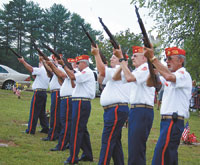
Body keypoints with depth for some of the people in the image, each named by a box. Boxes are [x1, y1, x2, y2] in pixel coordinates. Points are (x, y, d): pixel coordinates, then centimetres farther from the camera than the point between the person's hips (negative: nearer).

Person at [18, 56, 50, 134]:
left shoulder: (41, 70, -12)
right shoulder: (47, 71, 14)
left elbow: (31, 69, -22)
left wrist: (23, 61, -14)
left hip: (38, 92, -9)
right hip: (44, 92, 9)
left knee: (34, 112, -4)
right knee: (42, 112, 15)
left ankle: (30, 130, -2)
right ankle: (45, 128, 16)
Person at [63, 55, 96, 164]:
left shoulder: (88, 72, -10)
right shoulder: (83, 73, 22)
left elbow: (73, 77, -23)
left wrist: (64, 66, -16)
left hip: (81, 103, -11)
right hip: (80, 103, 11)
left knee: (76, 130, -10)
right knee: (82, 129, 15)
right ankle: (87, 155, 22)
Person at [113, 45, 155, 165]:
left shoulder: (146, 68, -10)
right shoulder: (137, 71, 20)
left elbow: (129, 78, -25)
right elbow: (116, 77, 18)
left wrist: (122, 59, -16)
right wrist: (122, 61, 4)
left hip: (143, 111, -10)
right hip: (135, 110, 10)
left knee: (137, 147, -11)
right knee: (133, 145, 16)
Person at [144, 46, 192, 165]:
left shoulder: (184, 75, -9)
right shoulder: (170, 75, 18)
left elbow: (169, 77, -30)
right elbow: (150, 83, 14)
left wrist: (153, 58, -26)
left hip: (173, 122, -9)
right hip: (166, 120, 9)